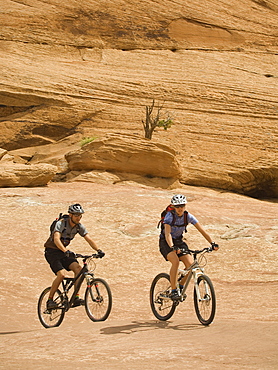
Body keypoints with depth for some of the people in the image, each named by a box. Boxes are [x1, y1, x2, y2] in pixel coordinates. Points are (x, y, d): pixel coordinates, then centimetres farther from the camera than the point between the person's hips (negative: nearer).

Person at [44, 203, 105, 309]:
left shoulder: (79, 227, -3)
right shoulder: (61, 223, -22)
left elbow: (89, 239, -9)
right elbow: (56, 239, -37)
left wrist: (98, 250, -27)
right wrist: (66, 252, -53)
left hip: (63, 252, 6)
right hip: (52, 252, -6)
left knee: (78, 268, -19)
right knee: (61, 274, -26)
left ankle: (76, 298, -12)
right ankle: (50, 301, -13)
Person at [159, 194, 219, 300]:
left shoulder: (188, 216, -11)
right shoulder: (169, 216, -23)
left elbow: (202, 230, -13)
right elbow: (167, 233, -36)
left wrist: (212, 243, -26)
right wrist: (172, 247, -54)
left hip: (178, 241, 5)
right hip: (166, 242, -5)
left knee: (190, 264, -16)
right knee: (175, 261, -32)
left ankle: (181, 286, 9)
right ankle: (173, 291, -23)